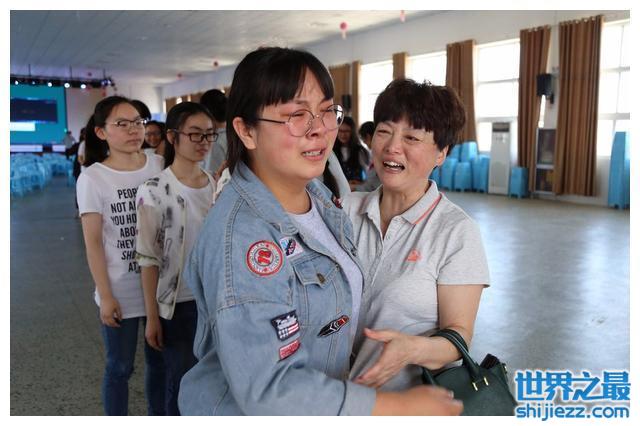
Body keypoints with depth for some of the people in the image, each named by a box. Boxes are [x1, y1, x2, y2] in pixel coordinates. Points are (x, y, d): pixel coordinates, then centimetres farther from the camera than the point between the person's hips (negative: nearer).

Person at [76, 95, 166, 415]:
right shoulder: (92, 178, -10)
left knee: (159, 361, 18)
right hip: (121, 291, -3)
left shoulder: (160, 165, -2)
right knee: (120, 367, 13)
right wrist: (106, 295, -10)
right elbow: (93, 242, -8)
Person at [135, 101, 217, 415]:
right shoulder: (154, 191, -12)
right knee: (181, 383, 9)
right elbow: (148, 258, -10)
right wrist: (152, 316, -8)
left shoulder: (219, 186, 3)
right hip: (178, 303, -4)